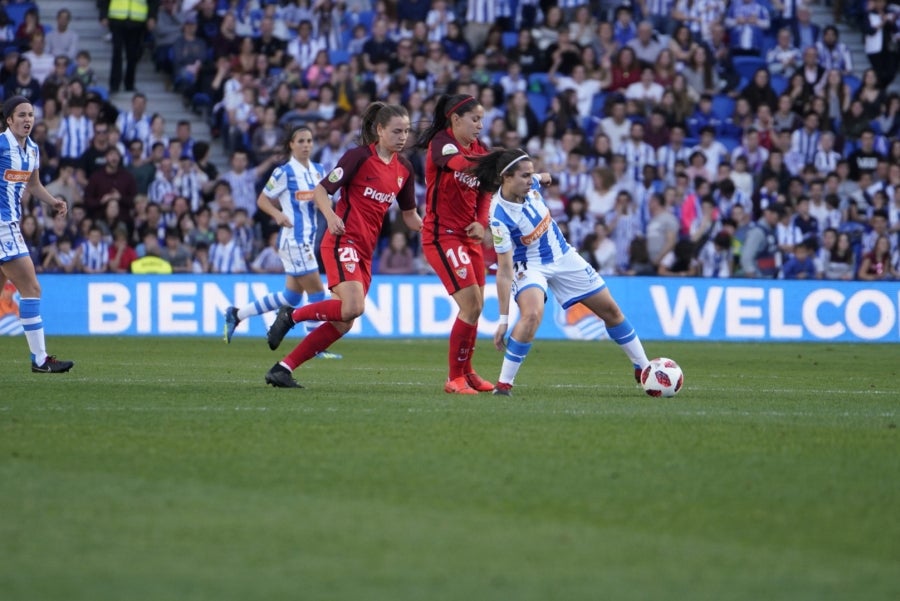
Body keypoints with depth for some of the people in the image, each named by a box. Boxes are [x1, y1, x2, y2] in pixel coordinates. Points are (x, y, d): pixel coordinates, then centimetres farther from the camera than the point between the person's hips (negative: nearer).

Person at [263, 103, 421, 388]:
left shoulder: (404, 168, 11)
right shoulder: (359, 156, -8)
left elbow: (410, 215, 19)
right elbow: (321, 190, -8)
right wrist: (331, 216, -26)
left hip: (365, 251, 7)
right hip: (343, 240, -7)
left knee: (343, 324, 1)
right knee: (353, 307, -26)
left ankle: (282, 369, 7)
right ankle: (291, 316, -4)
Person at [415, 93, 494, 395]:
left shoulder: (479, 150, 9)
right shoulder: (441, 142, -14)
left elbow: (484, 193, 13)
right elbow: (457, 162, -36)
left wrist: (480, 222, -6)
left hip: (468, 235, 8)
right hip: (442, 235, -8)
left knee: (476, 306, 11)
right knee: (471, 304, -14)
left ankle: (466, 372, 28)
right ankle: (455, 379, -5)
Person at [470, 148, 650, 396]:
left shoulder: (530, 184, -17)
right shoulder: (499, 217, -31)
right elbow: (504, 269, -31)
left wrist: (542, 177, 32)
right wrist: (503, 319, -31)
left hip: (562, 255, 7)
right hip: (529, 265, -7)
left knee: (610, 310, 11)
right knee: (532, 314, -35)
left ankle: (643, 368, 29)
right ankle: (504, 383, -22)